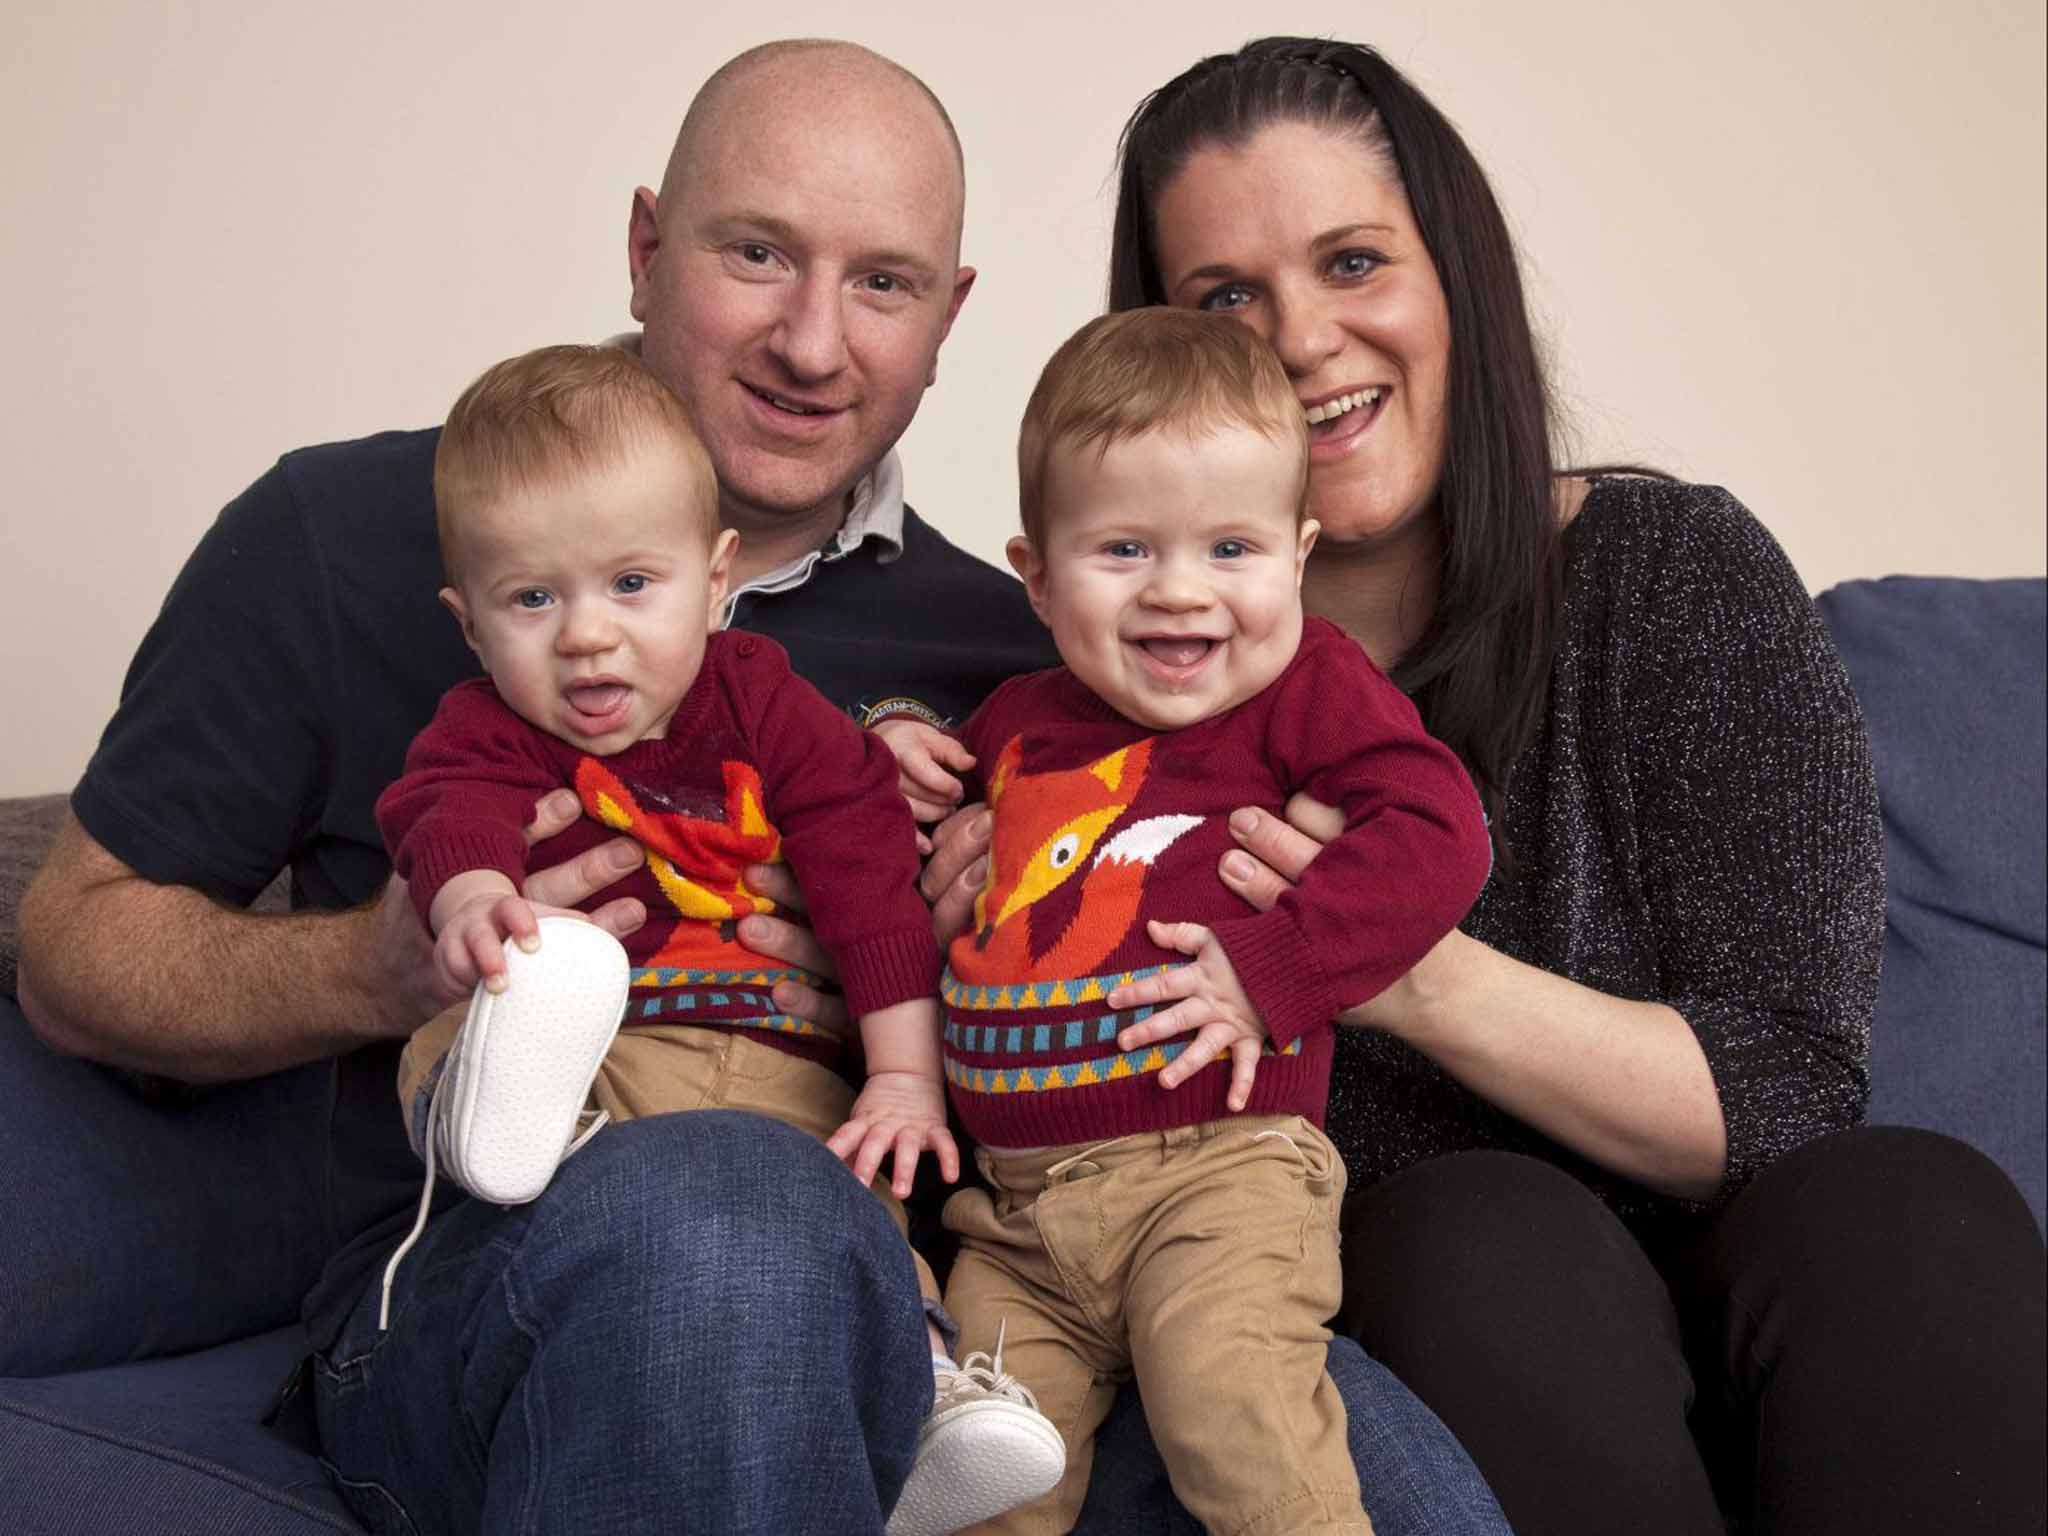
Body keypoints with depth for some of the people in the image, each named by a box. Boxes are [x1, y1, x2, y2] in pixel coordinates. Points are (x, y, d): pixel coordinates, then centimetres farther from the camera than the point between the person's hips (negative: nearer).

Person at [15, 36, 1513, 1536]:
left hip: (896, 1290, 2)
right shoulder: (347, 539, 4)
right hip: (485, 1286, -1)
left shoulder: (1010, 640, 11)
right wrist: (376, 974, -12)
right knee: (727, 1205, -39)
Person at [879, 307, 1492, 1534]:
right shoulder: (1014, 724, 18)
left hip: (1221, 1166, -5)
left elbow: (1438, 836, -11)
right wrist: (896, 762, 14)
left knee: (1231, 1417, -27)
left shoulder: (1308, 687, 3)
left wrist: (1269, 968, -18)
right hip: (1014, 1203, 5)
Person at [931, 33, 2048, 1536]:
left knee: (1907, 1211, -30)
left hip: (1726, 1323, 0)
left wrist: (1424, 979, -23)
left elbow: (1794, 1099, -9)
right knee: (1489, 1236, -32)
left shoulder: (1677, 570, -4)